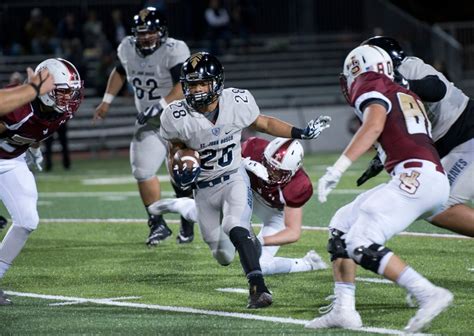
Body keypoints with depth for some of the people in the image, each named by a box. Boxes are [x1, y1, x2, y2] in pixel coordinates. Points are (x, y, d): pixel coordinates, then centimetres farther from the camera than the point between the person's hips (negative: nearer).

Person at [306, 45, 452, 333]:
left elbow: (374, 125, -15)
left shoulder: (370, 86, 4)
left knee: (362, 245, -13)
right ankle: (343, 310, 12)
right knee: (342, 226, 15)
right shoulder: (407, 96, 29)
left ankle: (429, 295, -19)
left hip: (415, 176, -9)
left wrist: (338, 169, -20)